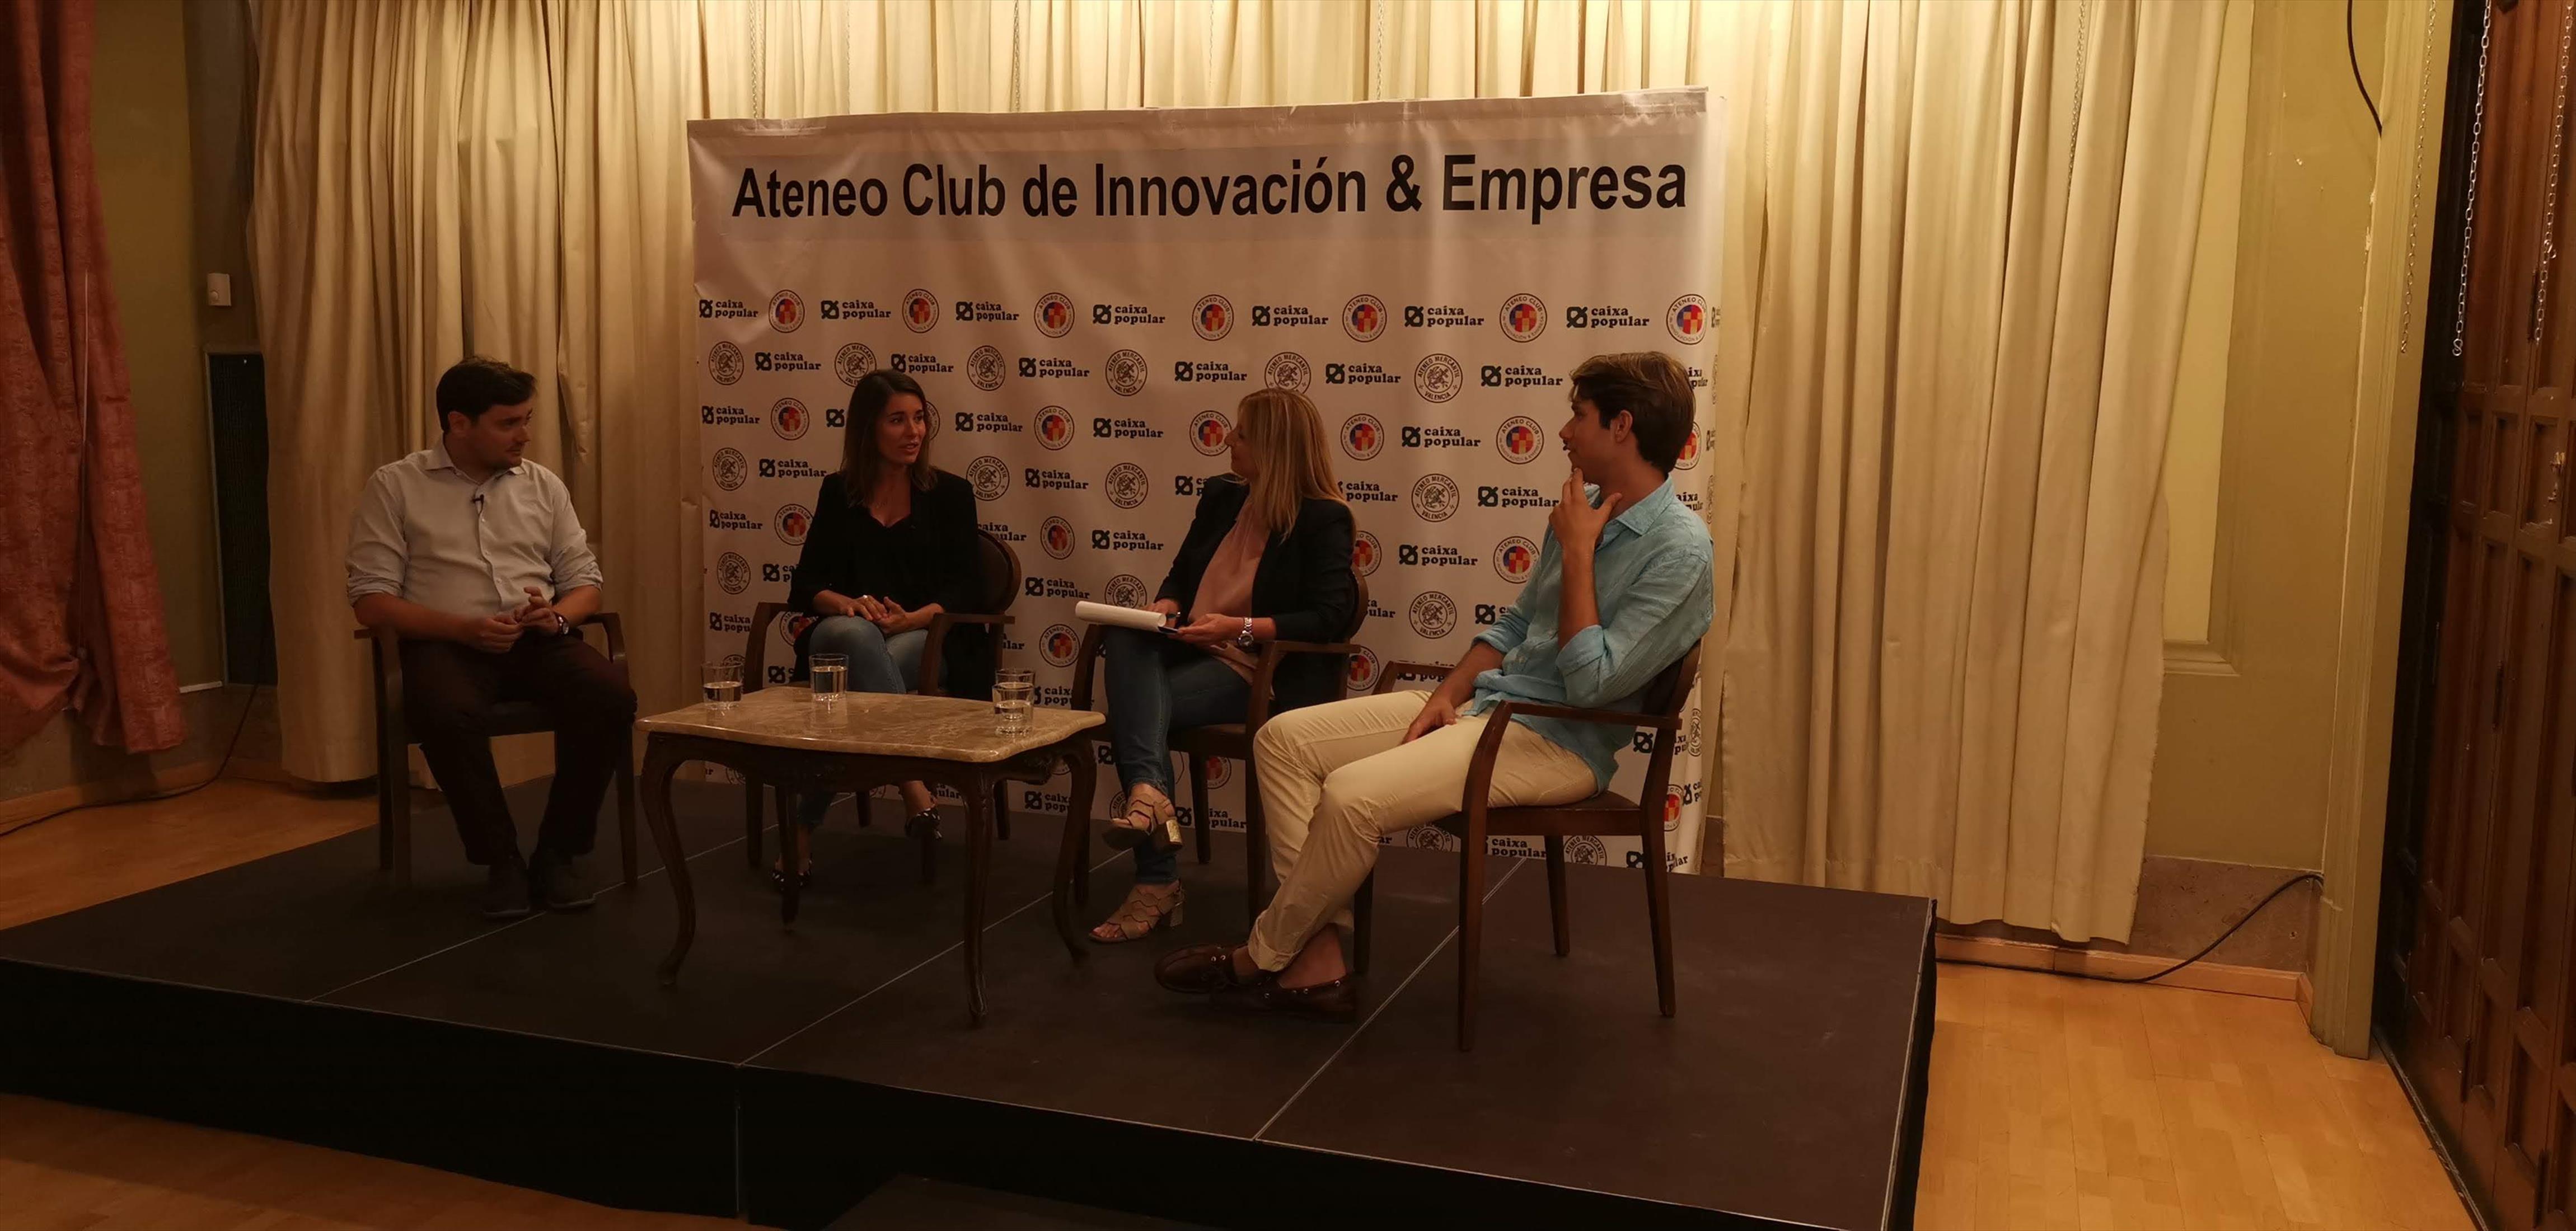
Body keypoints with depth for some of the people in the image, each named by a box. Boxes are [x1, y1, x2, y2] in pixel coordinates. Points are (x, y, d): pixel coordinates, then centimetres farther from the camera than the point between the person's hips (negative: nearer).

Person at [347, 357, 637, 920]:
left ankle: (557, 852, -11)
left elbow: (585, 580, 14)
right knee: (446, 714, -38)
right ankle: (501, 859, -16)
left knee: (612, 697, -28)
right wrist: (463, 628, -18)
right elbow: (371, 600, -3)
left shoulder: (543, 484, 13)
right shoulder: (395, 487, 3)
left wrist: (558, 616, -11)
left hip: (539, 641, 3)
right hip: (447, 643, -3)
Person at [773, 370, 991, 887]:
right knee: (856, 633, -39)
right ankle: (911, 778, -46)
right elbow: (807, 583, 6)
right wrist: (847, 604, -18)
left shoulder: (950, 494, 7)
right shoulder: (839, 493, 12)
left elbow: (962, 591, -2)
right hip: (846, 636, 1)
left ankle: (806, 828, -34)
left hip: (929, 641, -1)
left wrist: (912, 619, -22)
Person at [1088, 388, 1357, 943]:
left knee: (1137, 707, -28)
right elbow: (1181, 574, 20)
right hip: (1194, 651, 6)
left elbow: (1329, 617, -15)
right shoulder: (1221, 496, 14)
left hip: (1264, 671, -6)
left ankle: (1158, 884, -32)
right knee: (1128, 642, -29)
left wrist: (1240, 628, -23)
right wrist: (1162, 609, -4)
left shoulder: (1324, 519, -6)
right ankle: (1148, 791, -45)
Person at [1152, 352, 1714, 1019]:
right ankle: (1318, 956, -8)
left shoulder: (1679, 549, -16)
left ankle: (1264, 956, -3)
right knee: (1285, 738, -5)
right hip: (1483, 701, 9)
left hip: (1558, 742, -9)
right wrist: (1447, 695, 3)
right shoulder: (1584, 508, 10)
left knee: (1354, 796, -28)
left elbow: (1591, 683, -22)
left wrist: (1576, 554, -17)